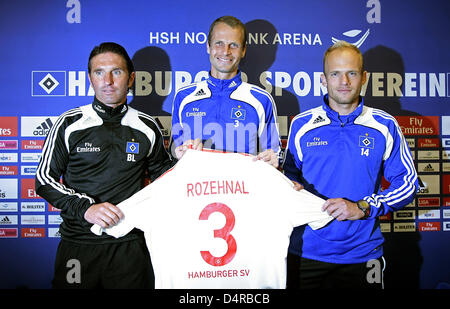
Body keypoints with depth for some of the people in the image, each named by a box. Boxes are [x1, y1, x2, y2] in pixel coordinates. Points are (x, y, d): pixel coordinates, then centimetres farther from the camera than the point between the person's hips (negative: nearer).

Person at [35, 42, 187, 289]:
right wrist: (85, 207, -15)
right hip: (78, 243, 0)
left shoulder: (147, 127, 5)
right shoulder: (69, 124, 0)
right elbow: (45, 178, 0)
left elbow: (160, 173, 17)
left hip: (129, 245, 1)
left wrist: (180, 161, -4)